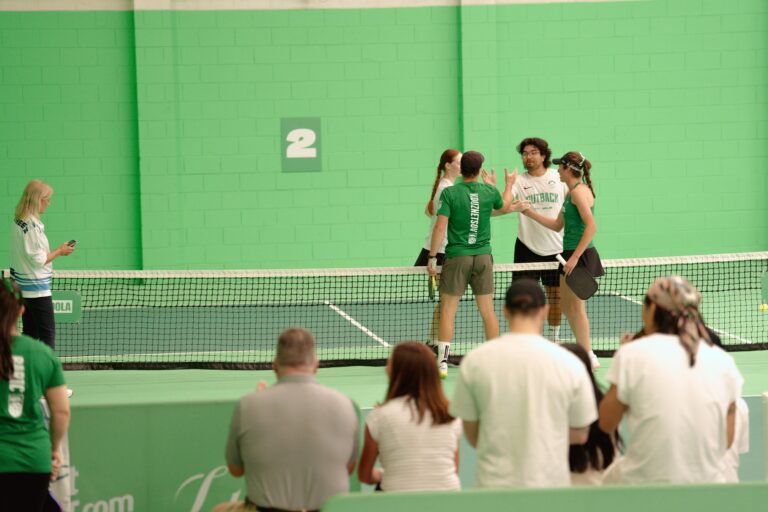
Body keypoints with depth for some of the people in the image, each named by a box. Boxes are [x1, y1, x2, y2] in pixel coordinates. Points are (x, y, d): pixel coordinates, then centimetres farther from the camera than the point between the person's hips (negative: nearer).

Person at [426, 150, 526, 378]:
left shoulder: (449, 193, -7)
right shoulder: (489, 192, 2)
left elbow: (440, 226, -12)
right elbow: (503, 207, 25)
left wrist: (432, 257, -6)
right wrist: (508, 185, 43)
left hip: (456, 256, -2)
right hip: (483, 256, 3)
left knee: (447, 310, 1)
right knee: (487, 311, 11)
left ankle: (442, 362, -5)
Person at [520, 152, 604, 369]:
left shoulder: (579, 191, -15)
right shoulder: (570, 193, 16)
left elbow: (591, 227, -23)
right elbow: (557, 225, 23)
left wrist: (575, 257, -25)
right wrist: (530, 213, 21)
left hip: (580, 254, -10)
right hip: (570, 254, 10)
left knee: (577, 306, -5)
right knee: (566, 305, 15)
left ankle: (589, 357, 1)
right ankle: (583, 350, 22)